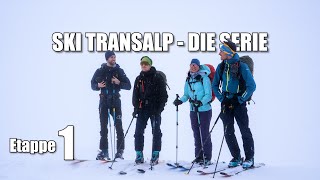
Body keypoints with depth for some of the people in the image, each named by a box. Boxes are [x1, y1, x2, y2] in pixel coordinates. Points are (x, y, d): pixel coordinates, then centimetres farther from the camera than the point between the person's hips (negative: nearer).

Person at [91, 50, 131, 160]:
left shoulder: (119, 71, 5)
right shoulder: (100, 71, 5)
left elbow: (128, 86, 3)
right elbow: (93, 85, 10)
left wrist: (119, 83, -15)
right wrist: (98, 85, -12)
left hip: (116, 101, -1)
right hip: (104, 101, 1)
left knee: (119, 126, -6)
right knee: (103, 127, 4)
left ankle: (120, 150, -1)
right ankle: (104, 151, 11)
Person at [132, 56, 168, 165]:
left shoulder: (158, 78, -1)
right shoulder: (139, 79, 12)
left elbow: (163, 95, -3)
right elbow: (135, 95, 15)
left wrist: (159, 108, -11)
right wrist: (136, 107, 2)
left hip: (155, 109, -4)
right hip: (142, 109, 4)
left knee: (156, 132, 1)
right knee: (138, 131, -1)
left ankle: (155, 155, 9)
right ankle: (139, 155, 6)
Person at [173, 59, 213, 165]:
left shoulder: (204, 78, -7)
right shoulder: (188, 80, 11)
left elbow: (208, 95, -12)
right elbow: (186, 95, 14)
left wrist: (201, 102, -28)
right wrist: (180, 101, -5)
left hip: (205, 110, -6)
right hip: (193, 110, 6)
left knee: (204, 133, -4)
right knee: (196, 133, 10)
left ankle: (207, 157, 2)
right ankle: (198, 156, 18)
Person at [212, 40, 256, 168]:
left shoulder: (242, 66, -11)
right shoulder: (221, 66, 5)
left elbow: (251, 86, -11)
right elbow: (215, 85, 16)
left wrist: (240, 100, -12)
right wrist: (221, 99, 4)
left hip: (239, 103, -5)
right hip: (226, 103, 5)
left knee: (245, 131, -2)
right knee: (228, 132, 4)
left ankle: (249, 158, 8)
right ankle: (236, 157, 16)